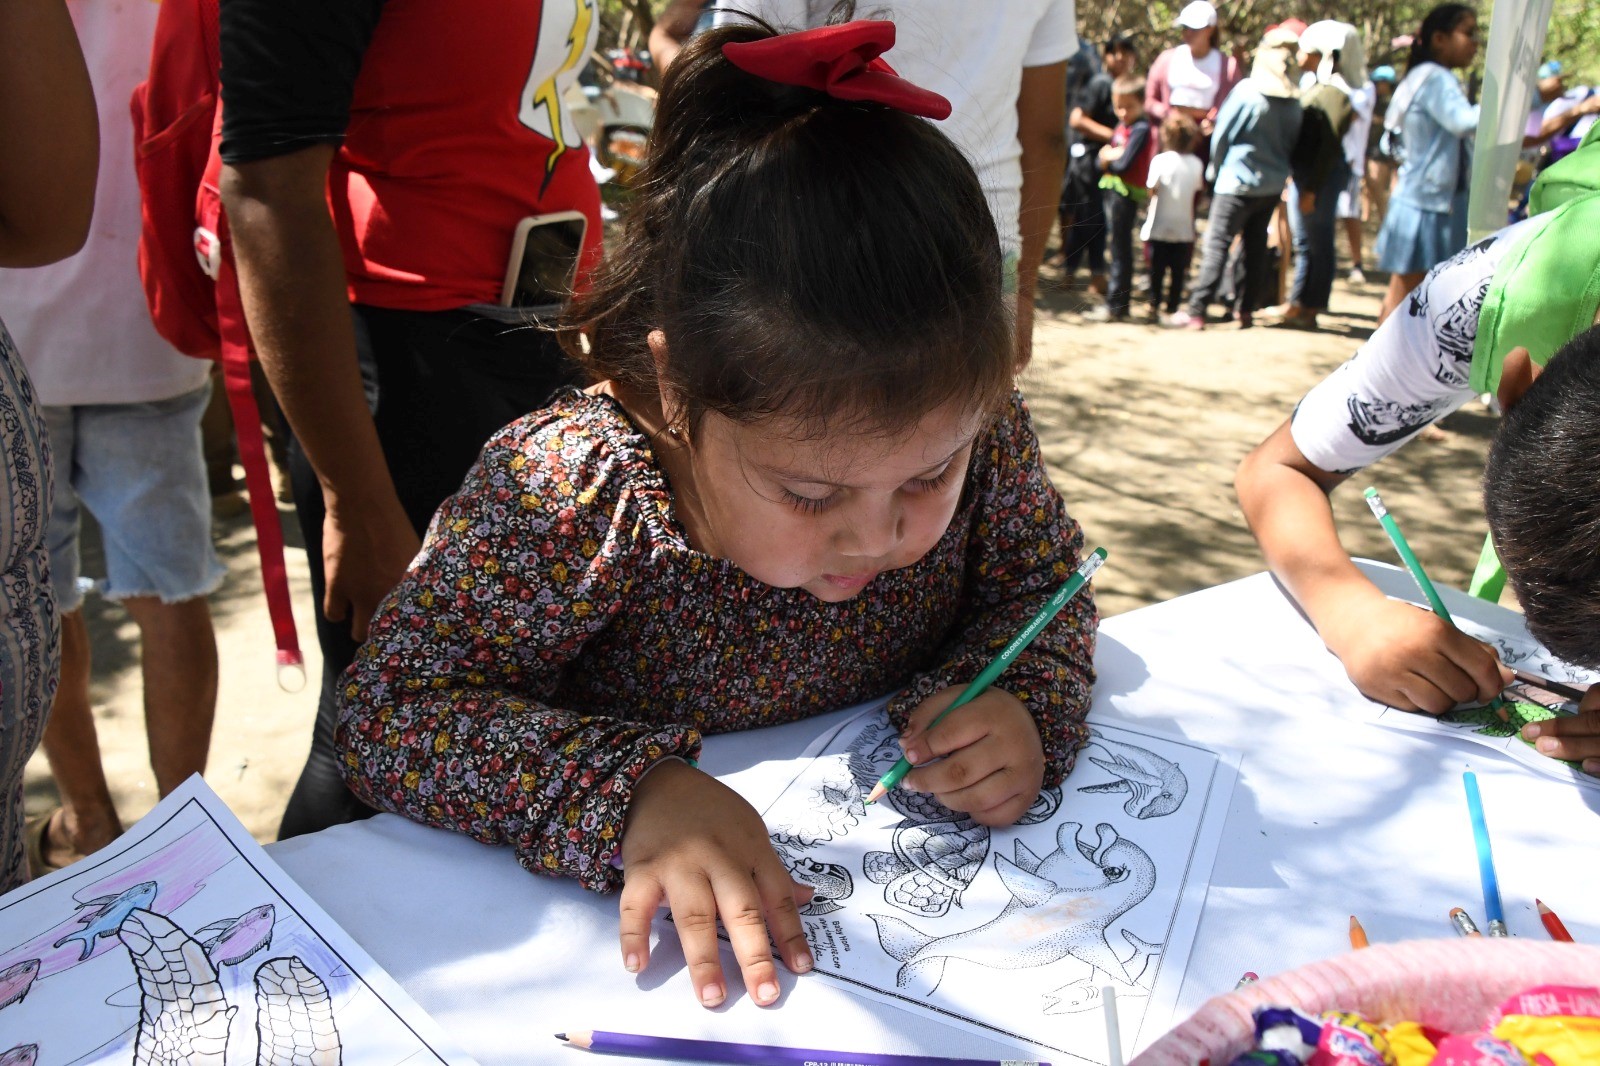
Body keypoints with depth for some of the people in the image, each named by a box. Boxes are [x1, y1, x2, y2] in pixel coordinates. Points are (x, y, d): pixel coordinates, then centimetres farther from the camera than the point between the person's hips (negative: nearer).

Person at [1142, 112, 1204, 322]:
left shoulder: (1160, 160, -10)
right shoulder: (1196, 163, 0)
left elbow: (1151, 190, -11)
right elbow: (1197, 190, 6)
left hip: (1159, 227, -2)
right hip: (1184, 228, 2)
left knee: (1157, 269, 5)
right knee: (1178, 271, 8)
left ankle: (1154, 306, 3)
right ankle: (1173, 307, 10)